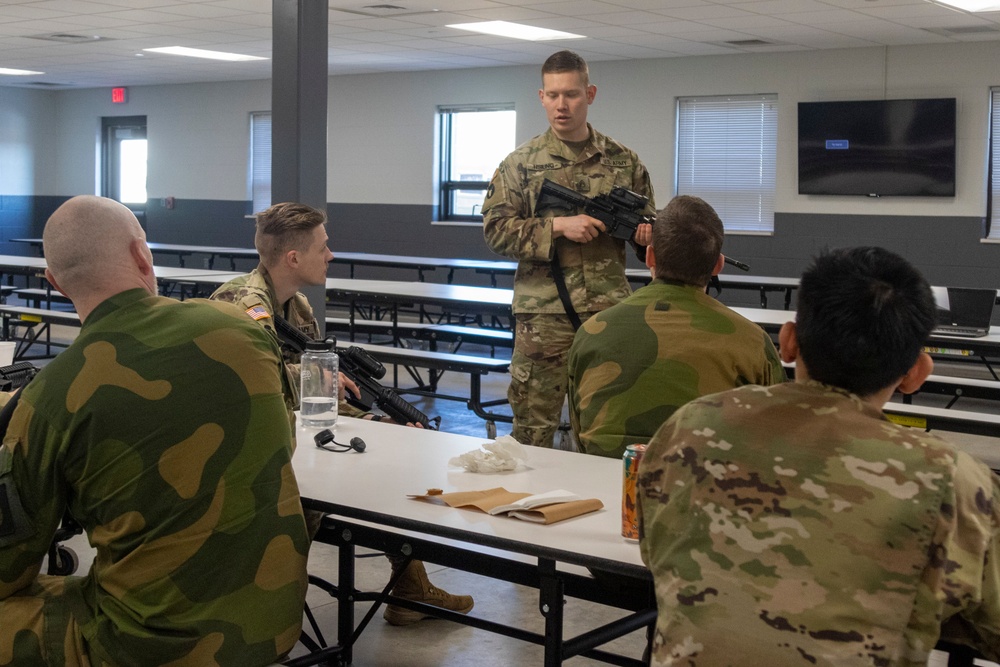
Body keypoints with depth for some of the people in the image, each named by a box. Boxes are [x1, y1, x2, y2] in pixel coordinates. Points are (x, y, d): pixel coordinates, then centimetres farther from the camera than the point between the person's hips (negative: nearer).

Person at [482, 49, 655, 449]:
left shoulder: (624, 161, 9)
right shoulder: (521, 164, 3)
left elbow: (649, 223, 17)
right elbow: (495, 232, -3)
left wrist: (648, 234, -7)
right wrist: (558, 226, -14)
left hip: (610, 315, 2)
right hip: (543, 318, -2)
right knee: (533, 433, 3)